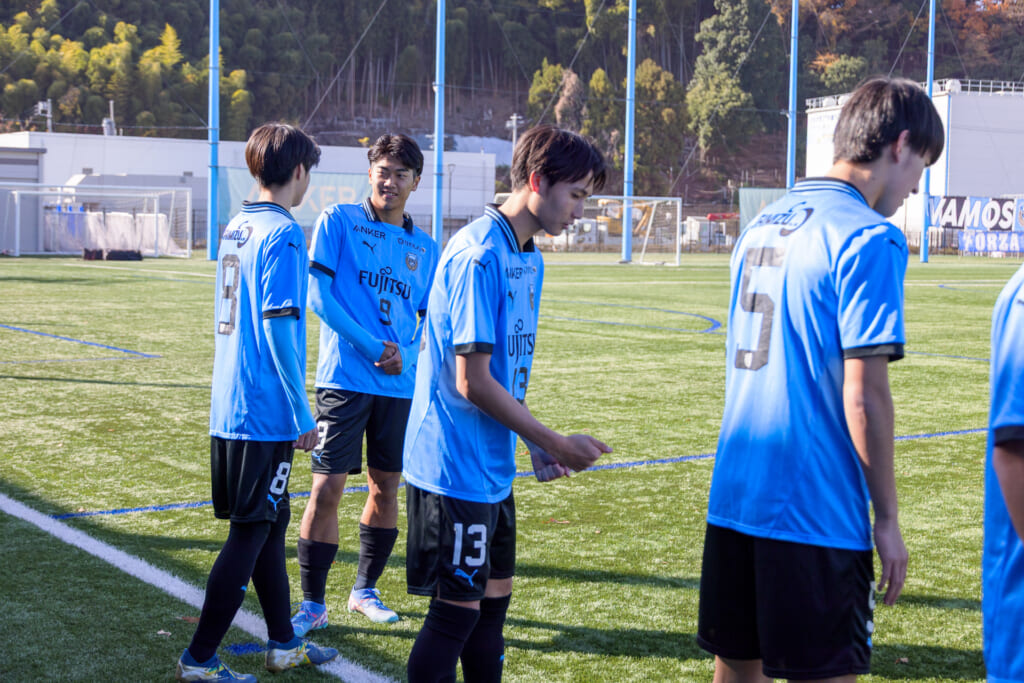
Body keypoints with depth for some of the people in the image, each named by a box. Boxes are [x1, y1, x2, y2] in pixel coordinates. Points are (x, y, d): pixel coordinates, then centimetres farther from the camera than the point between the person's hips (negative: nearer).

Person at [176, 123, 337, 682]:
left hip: (228, 407, 9)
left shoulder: (234, 230, 12)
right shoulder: (282, 235, -14)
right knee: (250, 534, -1)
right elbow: (278, 326, -19)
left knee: (270, 523, 17)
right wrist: (302, 410, -14)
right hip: (266, 411, -9)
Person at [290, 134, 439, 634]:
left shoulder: (425, 248, 12)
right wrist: (372, 347, -13)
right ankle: (313, 604, 2)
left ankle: (365, 590, 27)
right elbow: (318, 295, -7)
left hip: (400, 385, 5)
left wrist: (407, 355, -6)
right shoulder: (338, 221, 0)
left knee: (386, 486, 10)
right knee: (328, 487, -7)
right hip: (345, 379, -4)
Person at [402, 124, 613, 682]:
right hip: (455, 467, -9)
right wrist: (555, 443, -13)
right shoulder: (479, 256, -19)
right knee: (457, 609, -2)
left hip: (493, 468, 9)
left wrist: (537, 446, 6)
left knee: (494, 596, 16)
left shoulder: (528, 259, 11)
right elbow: (472, 382, -21)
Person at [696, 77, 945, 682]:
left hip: (734, 497, 8)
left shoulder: (762, 225, 13)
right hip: (814, 512, -8)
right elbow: (863, 396, -16)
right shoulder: (869, 238, -12)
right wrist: (888, 518, -8)